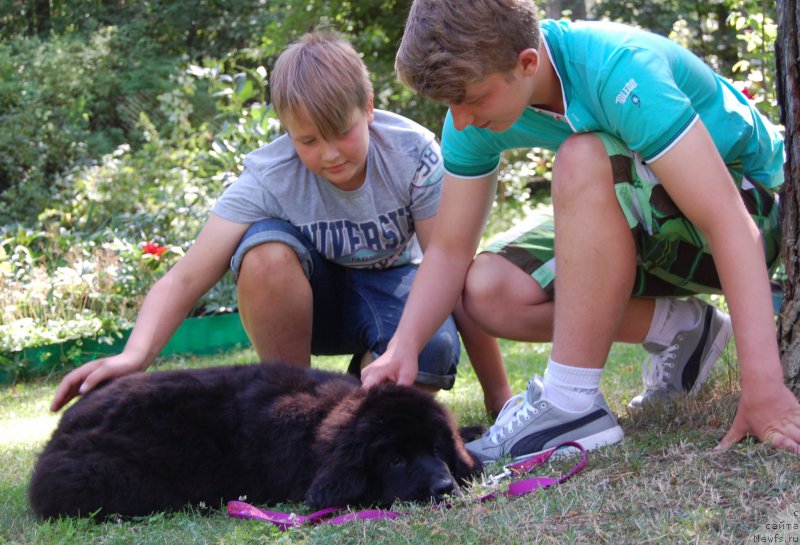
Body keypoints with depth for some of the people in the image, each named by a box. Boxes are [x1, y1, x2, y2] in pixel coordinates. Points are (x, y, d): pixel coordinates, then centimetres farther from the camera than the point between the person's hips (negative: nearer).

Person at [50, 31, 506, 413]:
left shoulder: (412, 155, -24)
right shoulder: (270, 177, -25)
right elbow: (185, 280, -32)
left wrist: (500, 397, -24)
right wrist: (135, 355, -52)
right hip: (313, 300, 0)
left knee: (431, 349, -36)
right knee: (267, 251, -34)